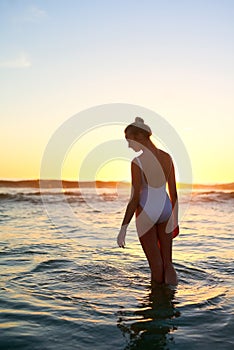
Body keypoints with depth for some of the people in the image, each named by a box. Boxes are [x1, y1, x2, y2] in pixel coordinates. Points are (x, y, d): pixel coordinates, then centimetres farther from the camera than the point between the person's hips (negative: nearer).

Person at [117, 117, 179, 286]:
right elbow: (174, 193, 4)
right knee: (168, 264, 14)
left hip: (146, 213, -5)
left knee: (156, 266, 9)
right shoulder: (167, 158, -1)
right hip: (166, 210, 5)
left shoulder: (137, 162, -17)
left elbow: (135, 198, -18)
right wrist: (175, 220, 14)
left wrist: (123, 229, -12)